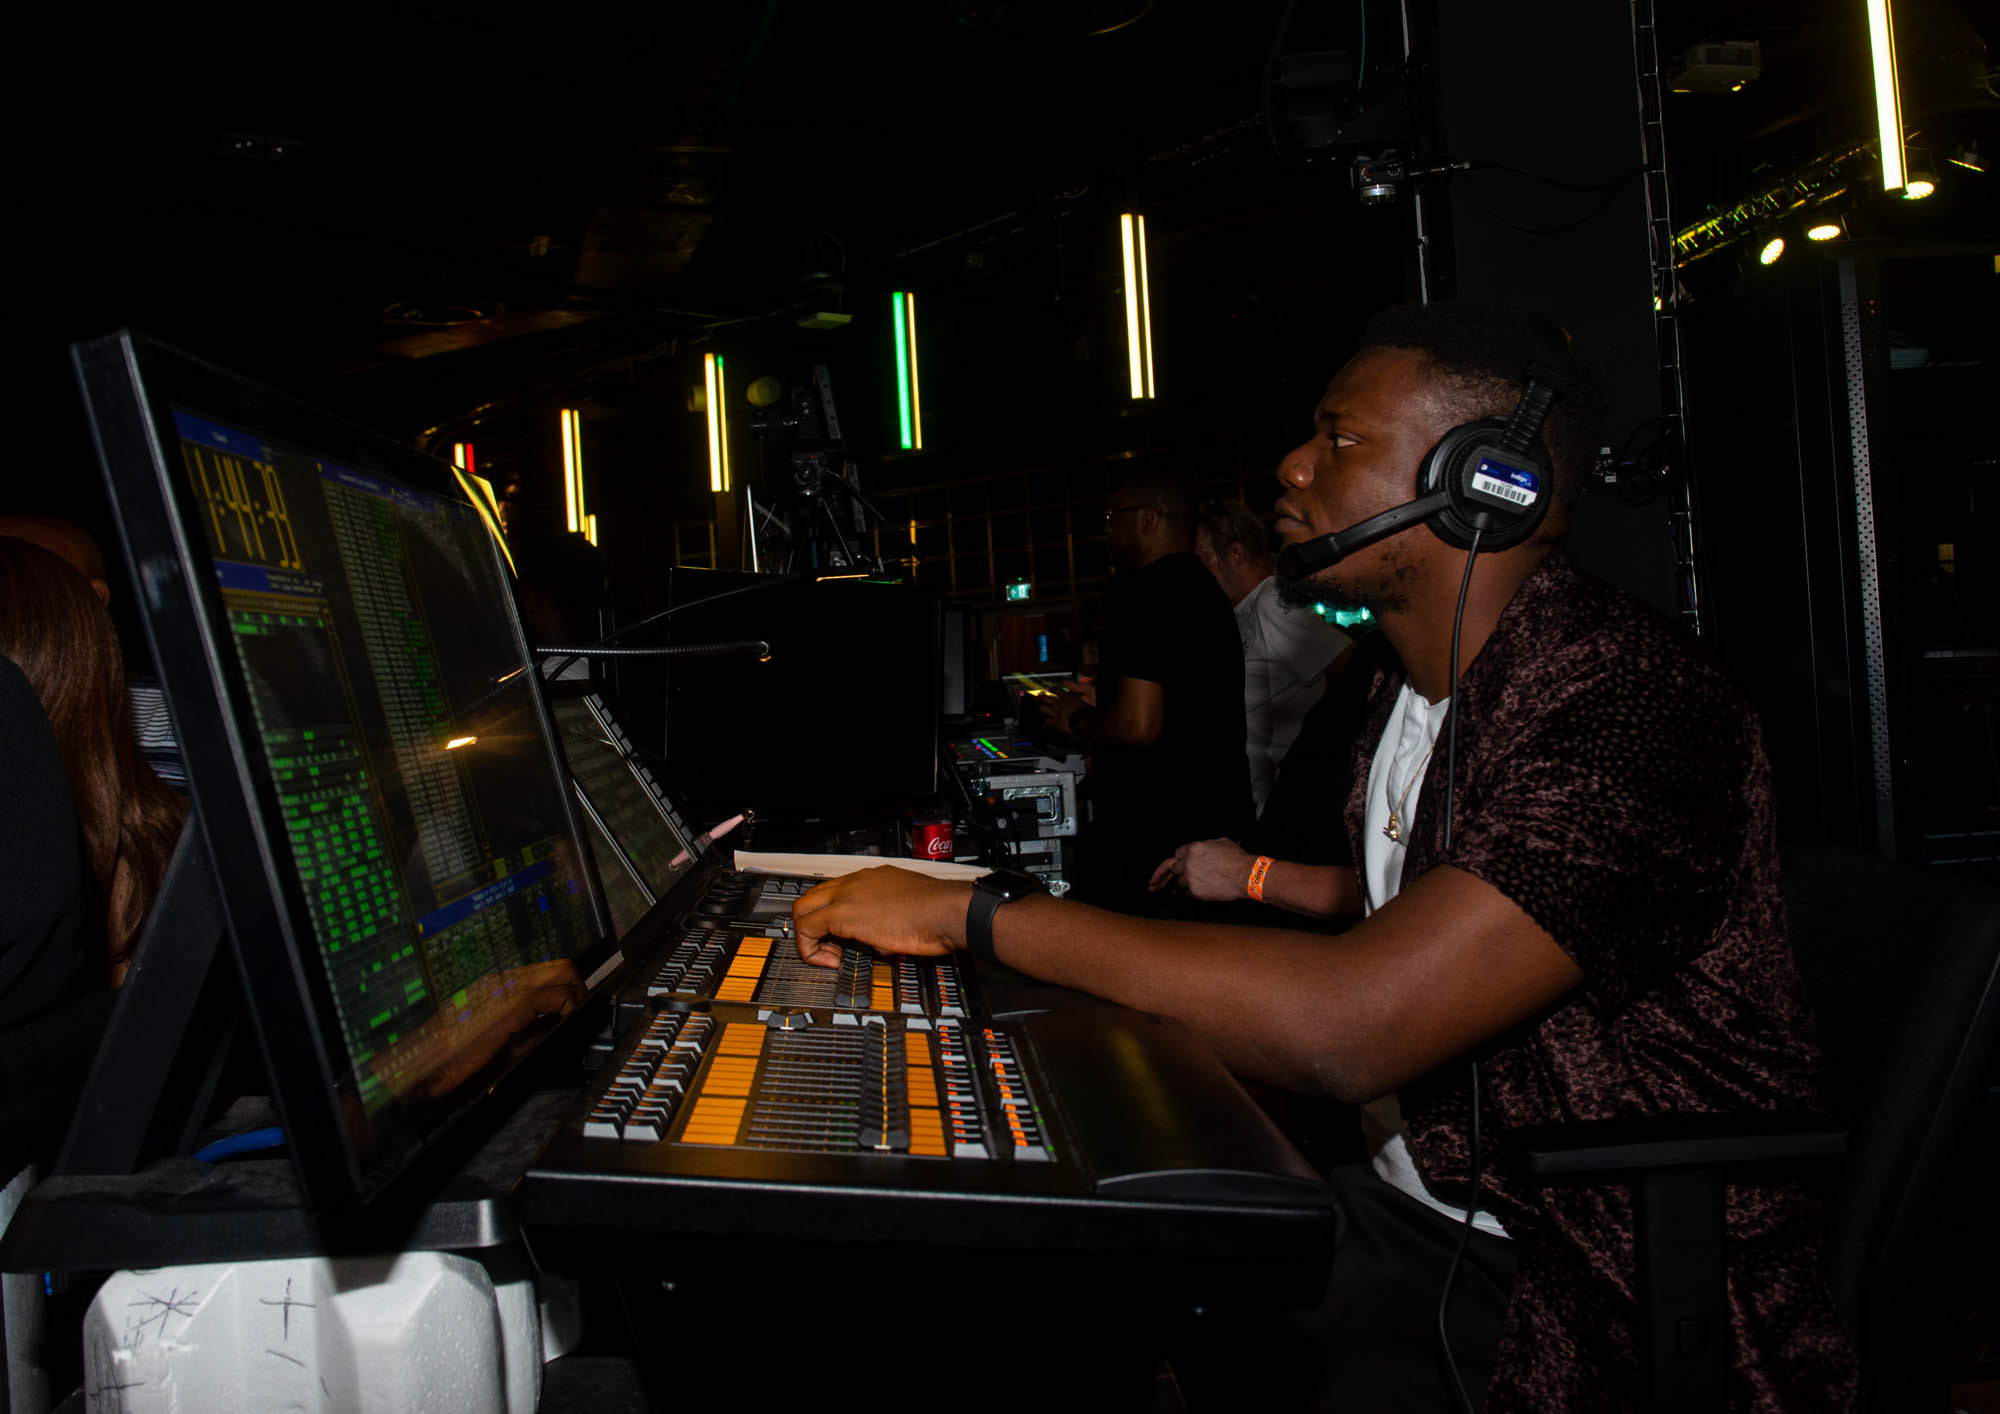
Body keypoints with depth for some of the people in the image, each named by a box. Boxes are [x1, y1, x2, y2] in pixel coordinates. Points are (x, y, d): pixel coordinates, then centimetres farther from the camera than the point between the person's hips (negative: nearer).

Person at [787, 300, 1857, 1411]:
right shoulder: (1409, 689, 7)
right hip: (1411, 1202, 8)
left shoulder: (1624, 705, -25)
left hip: (1605, 1305, -8)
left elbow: (1346, 1027, -35)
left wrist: (971, 912, -30)